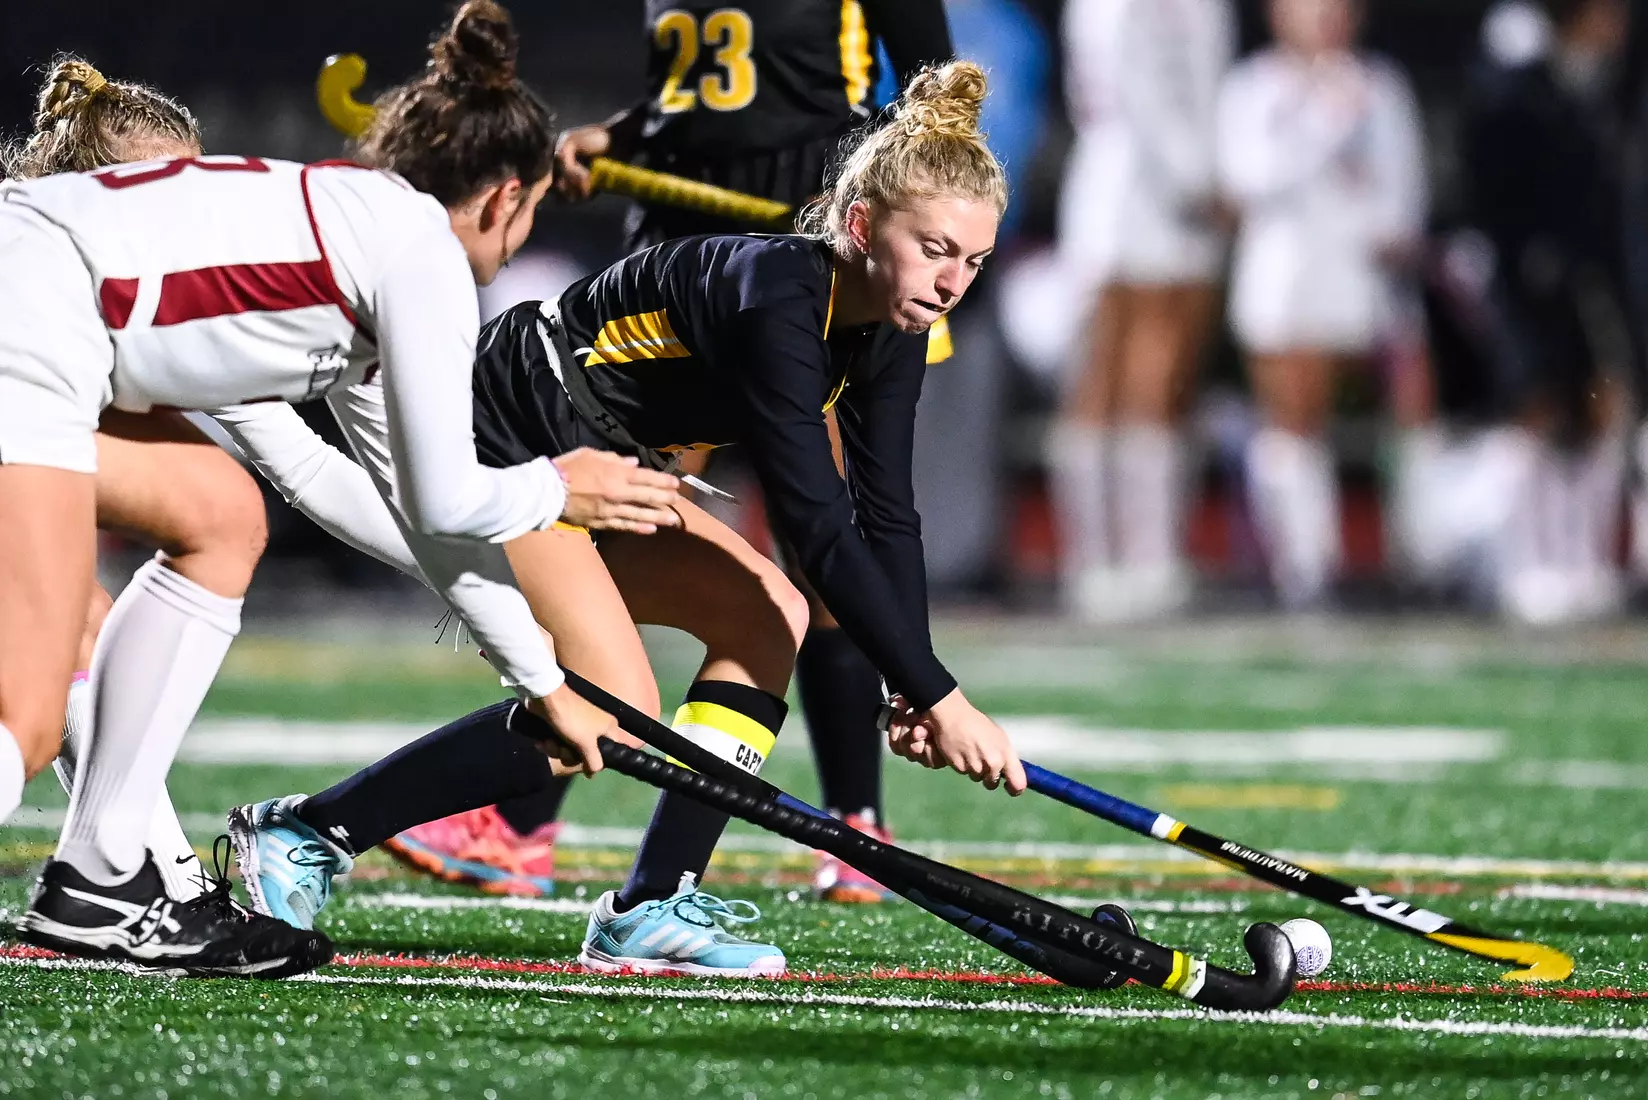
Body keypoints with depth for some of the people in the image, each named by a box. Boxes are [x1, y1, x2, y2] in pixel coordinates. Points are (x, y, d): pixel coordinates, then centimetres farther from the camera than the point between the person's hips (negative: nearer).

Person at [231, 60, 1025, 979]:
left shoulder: (889, 332, -2)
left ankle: (650, 911, -1)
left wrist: (915, 692, -13)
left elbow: (886, 521, -1)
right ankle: (303, 832, -12)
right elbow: (820, 532, -32)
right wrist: (939, 697, -30)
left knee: (767, 617, 0)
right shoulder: (773, 299, -29)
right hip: (496, 445, -10)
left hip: (589, 467, 10)